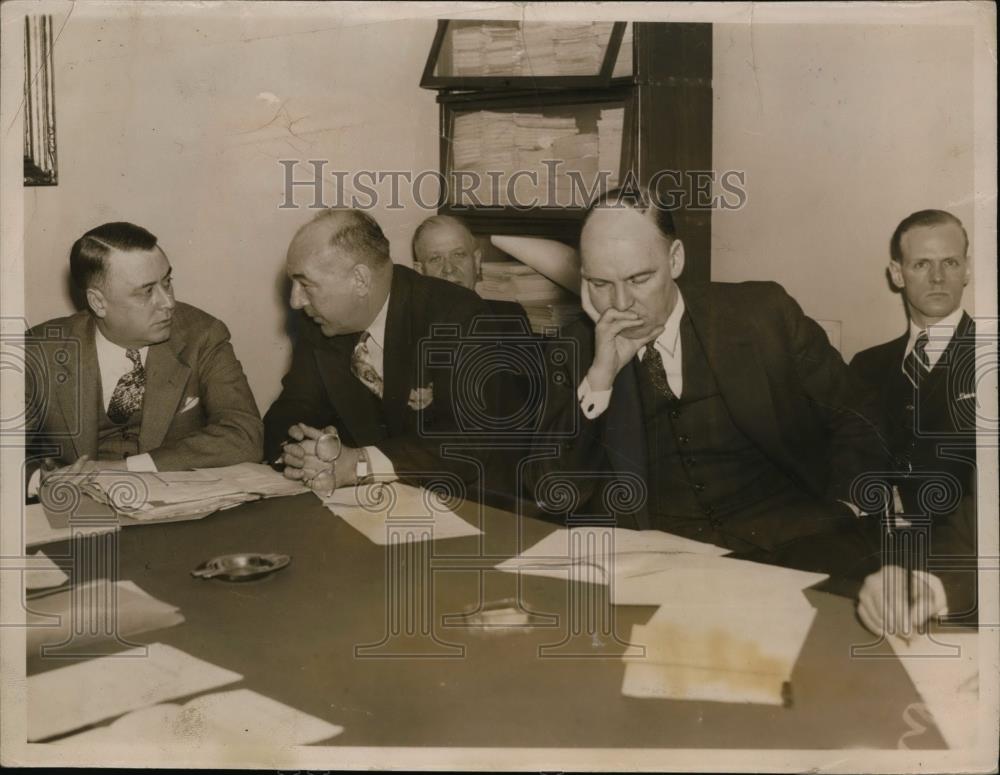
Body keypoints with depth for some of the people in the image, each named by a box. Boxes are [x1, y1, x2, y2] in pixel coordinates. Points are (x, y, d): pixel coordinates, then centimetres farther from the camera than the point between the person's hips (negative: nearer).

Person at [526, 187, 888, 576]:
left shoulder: (762, 314, -2)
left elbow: (852, 423, 7)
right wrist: (600, 376, -14)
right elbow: (552, 495, -3)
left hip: (790, 541, -1)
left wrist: (845, 512, -10)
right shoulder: (577, 356, 2)